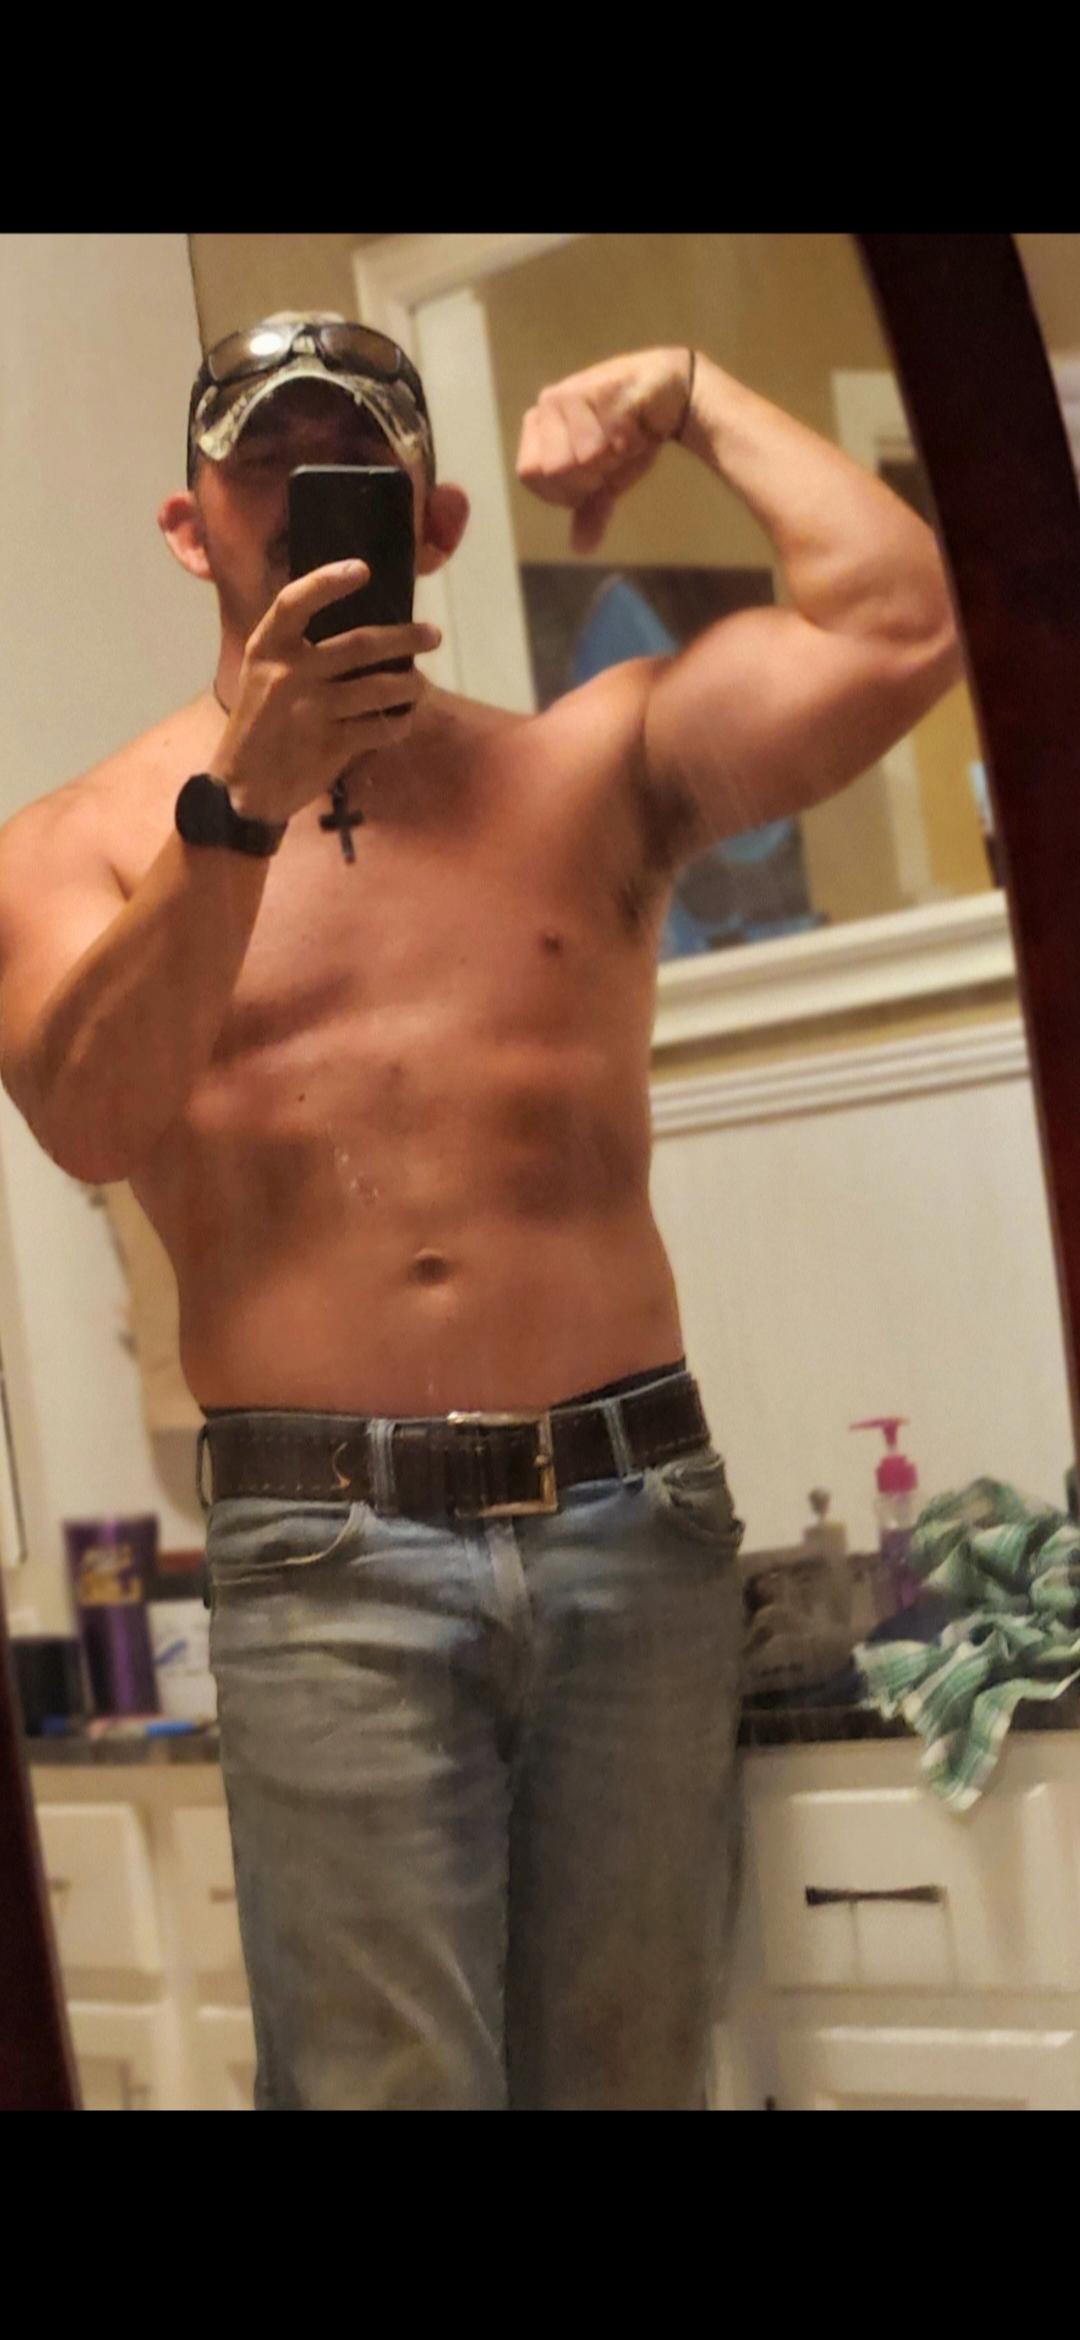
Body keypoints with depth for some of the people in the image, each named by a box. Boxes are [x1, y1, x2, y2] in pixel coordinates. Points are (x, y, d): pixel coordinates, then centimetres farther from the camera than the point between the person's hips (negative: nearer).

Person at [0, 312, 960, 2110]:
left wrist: (696, 399, 8)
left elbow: (897, 629, -1)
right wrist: (242, 806, -18)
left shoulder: (590, 771, 12)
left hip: (635, 1511, 2)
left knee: (630, 2075, 9)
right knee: (387, 2081, -4)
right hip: (330, 1559, -2)